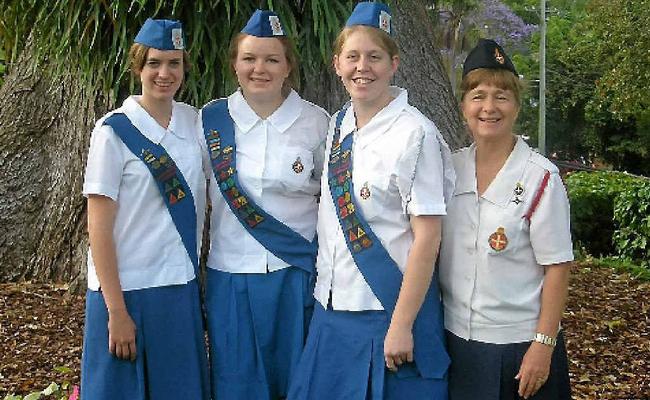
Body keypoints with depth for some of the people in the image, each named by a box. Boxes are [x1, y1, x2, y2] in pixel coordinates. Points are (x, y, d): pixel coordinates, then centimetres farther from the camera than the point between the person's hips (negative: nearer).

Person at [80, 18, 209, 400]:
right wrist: (117, 311, -14)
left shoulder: (194, 121, 4)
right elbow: (99, 228, -11)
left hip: (182, 287, 5)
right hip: (128, 290, -5)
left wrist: (198, 277, 6)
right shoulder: (114, 131, -11)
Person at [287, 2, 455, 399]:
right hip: (332, 307, 7)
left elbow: (427, 237, -16)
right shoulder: (338, 126, 6)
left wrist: (402, 325, -17)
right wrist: (325, 291, 11)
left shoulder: (414, 133, -14)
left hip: (389, 308, -6)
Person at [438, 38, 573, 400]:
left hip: (519, 343, -4)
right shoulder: (451, 167, 2)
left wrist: (543, 345, -12)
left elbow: (557, 268, -10)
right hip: (456, 337, 4)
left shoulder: (540, 177, -11)